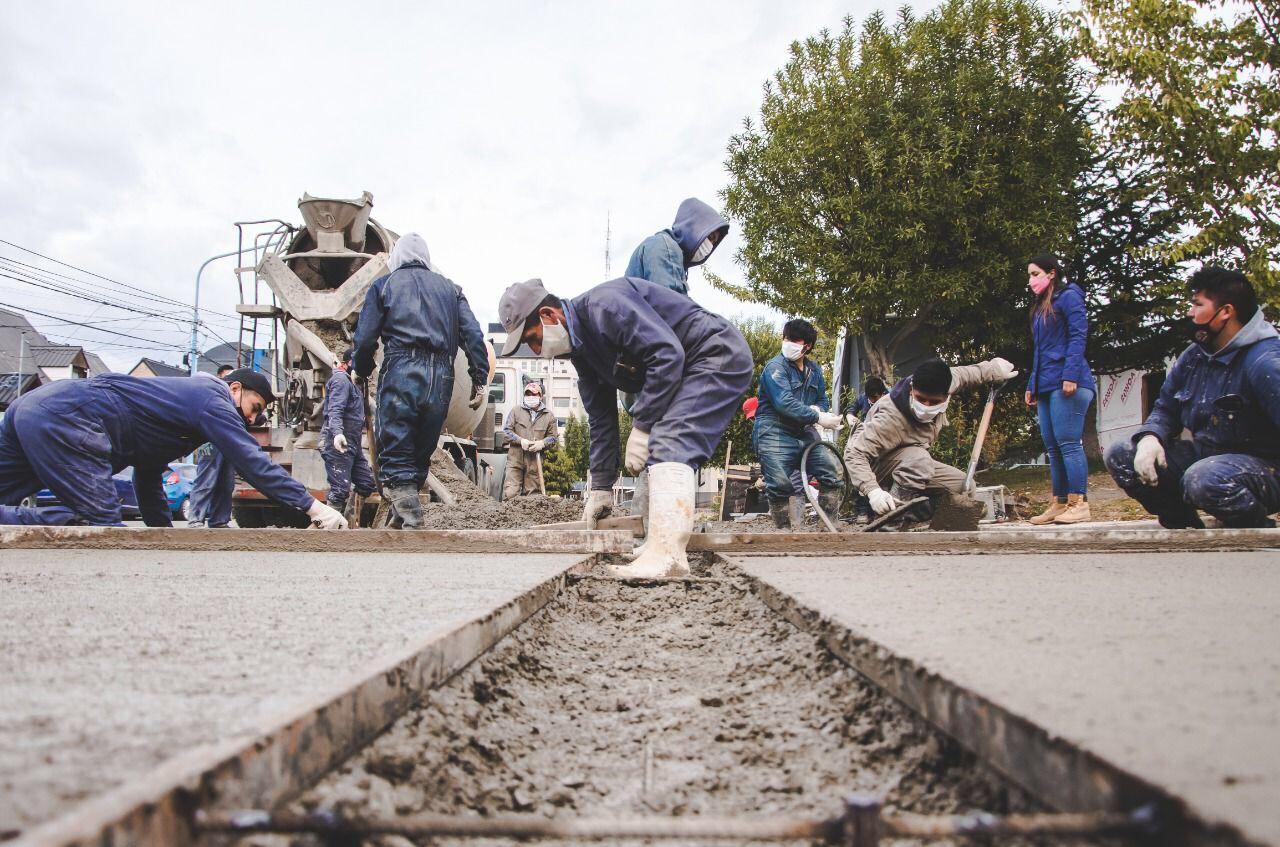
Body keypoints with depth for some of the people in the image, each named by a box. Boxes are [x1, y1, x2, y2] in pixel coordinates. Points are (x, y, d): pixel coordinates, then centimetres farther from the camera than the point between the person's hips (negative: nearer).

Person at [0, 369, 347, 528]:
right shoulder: (213, 399, 2)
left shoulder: (184, 394, 31)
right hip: (64, 417, -10)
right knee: (103, 524, -14)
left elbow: (148, 480, 36)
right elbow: (253, 462, -11)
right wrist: (312, 506, -12)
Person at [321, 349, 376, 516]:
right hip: (339, 444, -10)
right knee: (340, 489, -13)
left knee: (366, 483, 8)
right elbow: (335, 410, -22)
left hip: (352, 444, 10)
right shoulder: (341, 379, -8)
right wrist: (337, 433, -36)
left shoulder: (351, 381, 24)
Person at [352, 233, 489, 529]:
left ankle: (413, 524, -23)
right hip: (441, 378, 4)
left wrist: (361, 373, 22)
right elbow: (473, 335, 10)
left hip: (401, 373, -3)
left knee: (396, 456, -7)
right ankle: (404, 516, 14)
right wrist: (480, 379, 8)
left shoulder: (384, 284, 14)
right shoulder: (450, 288, 22)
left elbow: (365, 338, 6)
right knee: (421, 455, 12)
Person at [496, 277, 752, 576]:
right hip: (687, 372, 11)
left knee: (670, 443, -24)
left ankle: (667, 550, -34)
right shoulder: (579, 349, 9)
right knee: (661, 449, 9)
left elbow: (667, 353, -29)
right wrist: (600, 487, 12)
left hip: (720, 354, -11)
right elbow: (601, 418, 13)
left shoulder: (604, 304, -22)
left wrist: (642, 426, -25)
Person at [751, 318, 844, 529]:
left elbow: (823, 400, 18)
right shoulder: (775, 367, -9)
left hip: (804, 432, 6)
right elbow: (784, 403, -21)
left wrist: (816, 409, -8)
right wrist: (817, 418, -24)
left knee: (834, 473, -3)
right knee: (781, 485, -15)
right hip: (775, 433, -6)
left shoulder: (814, 371, 13)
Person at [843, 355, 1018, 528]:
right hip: (878, 465, -8)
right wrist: (873, 491, -52)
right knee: (918, 460, -37)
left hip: (913, 463, 8)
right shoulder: (890, 419, -39)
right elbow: (854, 454, -40)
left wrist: (994, 369, 18)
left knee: (961, 483, 0)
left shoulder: (937, 386, -19)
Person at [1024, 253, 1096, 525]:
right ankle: (1059, 503, 9)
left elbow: (1078, 336, -11)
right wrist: (1032, 385, 21)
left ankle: (1079, 503, -9)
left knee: (1068, 443, -11)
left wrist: (1070, 375, -21)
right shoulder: (1040, 308, 24)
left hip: (1066, 384, -9)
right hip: (1046, 387, 9)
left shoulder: (1068, 296, -1)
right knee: (1053, 448, 7)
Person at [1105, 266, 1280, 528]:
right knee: (1120, 456, -6)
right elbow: (1165, 409, 14)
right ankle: (1186, 526, 5)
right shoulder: (1193, 356, 5)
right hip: (1204, 456, 7)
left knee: (1205, 478, -40)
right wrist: (1150, 437, -9)